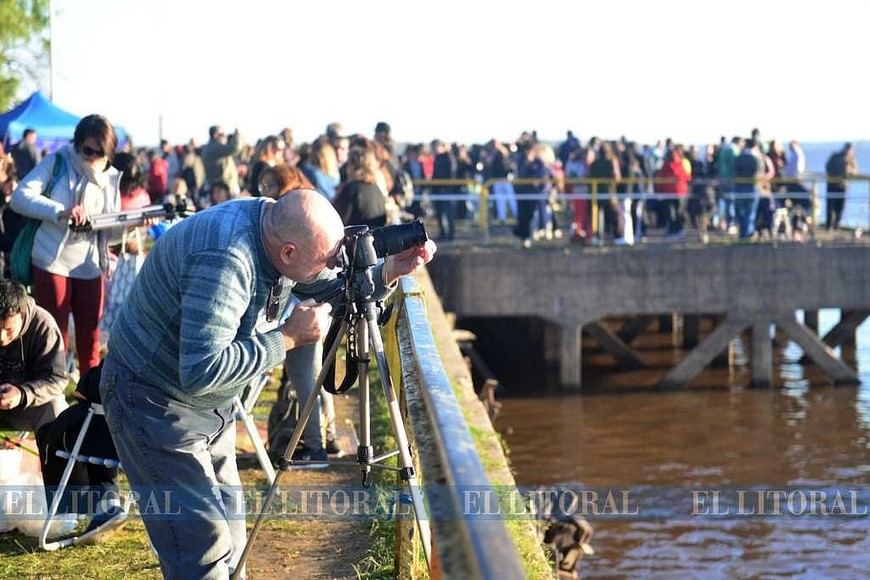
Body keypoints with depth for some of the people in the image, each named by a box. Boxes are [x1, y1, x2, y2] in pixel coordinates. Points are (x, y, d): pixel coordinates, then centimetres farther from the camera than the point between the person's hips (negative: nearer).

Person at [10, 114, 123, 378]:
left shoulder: (111, 178, 7)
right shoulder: (57, 162, -5)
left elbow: (109, 231, 8)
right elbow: (20, 197, -18)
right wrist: (61, 212, -31)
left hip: (89, 267, 4)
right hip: (53, 264, -4)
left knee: (90, 338, 10)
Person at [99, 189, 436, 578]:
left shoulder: (277, 229, -6)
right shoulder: (224, 257, -33)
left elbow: (330, 291, 10)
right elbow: (201, 372, -36)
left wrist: (389, 272, -8)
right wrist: (290, 336, -28)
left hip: (210, 401, 9)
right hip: (154, 400, -9)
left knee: (228, 530, 14)